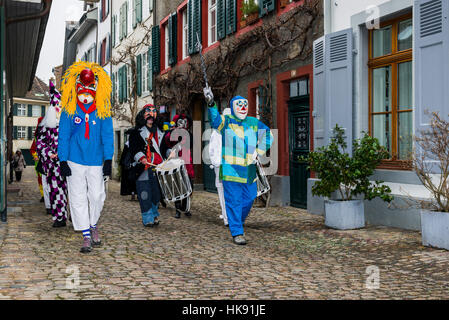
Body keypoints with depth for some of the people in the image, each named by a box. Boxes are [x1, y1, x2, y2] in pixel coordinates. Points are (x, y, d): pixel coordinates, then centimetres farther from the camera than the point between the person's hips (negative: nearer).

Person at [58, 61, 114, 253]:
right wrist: (63, 161, -2)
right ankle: (86, 236, 10)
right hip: (74, 161, -1)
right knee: (78, 198, 1)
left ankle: (93, 225, 30)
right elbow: (63, 136, 3)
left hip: (96, 162, 1)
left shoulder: (103, 110, 3)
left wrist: (108, 159, -1)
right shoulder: (69, 111, 0)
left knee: (97, 195, 3)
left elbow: (107, 135, 5)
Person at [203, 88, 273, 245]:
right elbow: (215, 120, -24)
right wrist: (211, 104, -45)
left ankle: (238, 223, 36)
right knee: (234, 201, -2)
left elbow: (268, 135, 20)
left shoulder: (254, 123, 10)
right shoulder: (226, 121, -2)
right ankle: (237, 232, 6)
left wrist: (258, 152, 7)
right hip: (230, 169, -4)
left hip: (249, 170, 5)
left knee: (248, 200, 12)